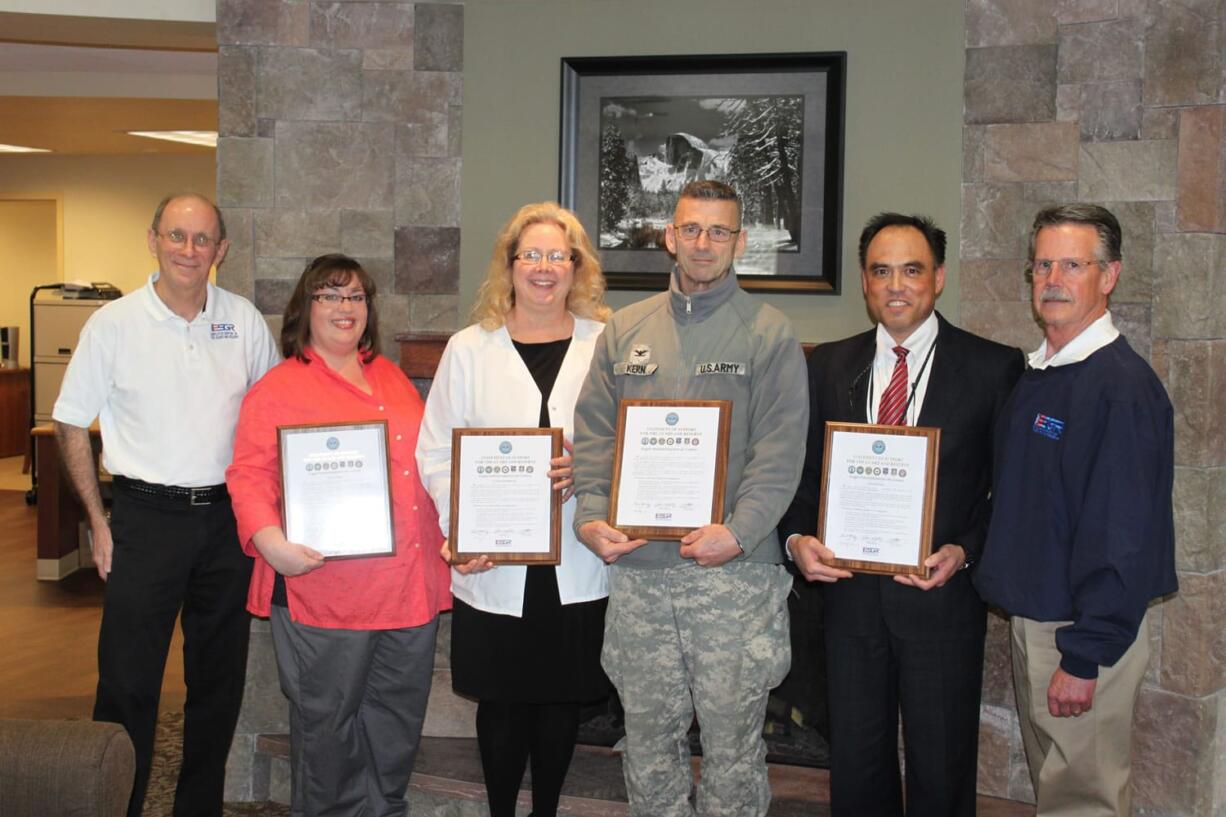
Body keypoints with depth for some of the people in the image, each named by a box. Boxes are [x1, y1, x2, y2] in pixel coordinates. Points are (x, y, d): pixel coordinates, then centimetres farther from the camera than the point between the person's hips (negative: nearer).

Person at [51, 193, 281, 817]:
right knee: (128, 679, -1)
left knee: (220, 677, 13)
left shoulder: (244, 320, 3)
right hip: (146, 518, -3)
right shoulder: (114, 324, -4)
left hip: (227, 518, 3)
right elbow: (70, 424, 1)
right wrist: (99, 520, -3)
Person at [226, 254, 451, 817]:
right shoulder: (278, 389, -3)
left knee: (398, 719, 15)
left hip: (410, 585, 6)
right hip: (326, 592, -6)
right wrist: (270, 540, -25)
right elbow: (249, 475, -10)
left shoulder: (391, 377, 16)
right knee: (327, 722, 5)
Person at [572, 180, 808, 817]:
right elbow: (593, 435, 10)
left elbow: (780, 449, -7)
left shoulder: (769, 334, 0)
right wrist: (590, 516, -4)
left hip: (734, 572, -3)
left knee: (732, 738, 5)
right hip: (636, 567, 3)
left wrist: (739, 532, -18)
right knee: (647, 733, 13)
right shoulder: (625, 329, 11)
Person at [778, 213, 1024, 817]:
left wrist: (965, 552, -16)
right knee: (855, 767, 15)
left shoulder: (994, 368, -3)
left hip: (943, 593, -3)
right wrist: (797, 538, -9)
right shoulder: (829, 366, 7)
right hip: (849, 592, 3)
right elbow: (803, 472, 8)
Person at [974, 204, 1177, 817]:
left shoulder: (1123, 385, -18)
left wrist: (1084, 659, -22)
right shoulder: (1036, 377, 10)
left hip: (1083, 633, -8)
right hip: (1030, 617, 8)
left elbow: (1123, 537, -22)